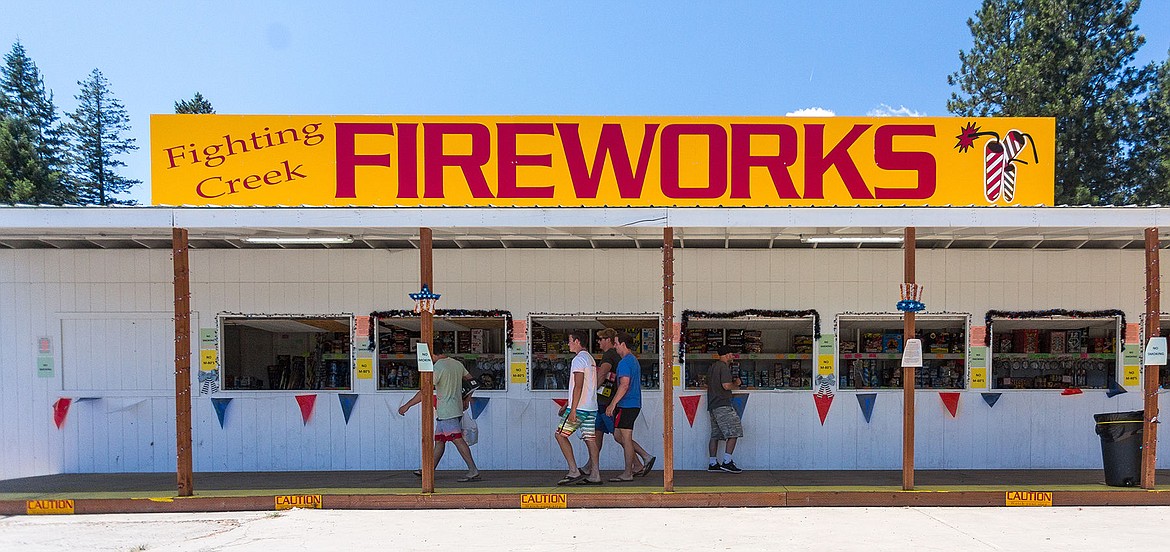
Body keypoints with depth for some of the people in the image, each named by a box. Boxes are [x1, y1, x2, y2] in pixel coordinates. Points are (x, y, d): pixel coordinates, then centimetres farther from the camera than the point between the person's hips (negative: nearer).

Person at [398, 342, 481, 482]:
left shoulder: (438, 368, -14)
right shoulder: (457, 364, 12)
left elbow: (425, 392, -17)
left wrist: (407, 405, -11)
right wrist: (467, 399, 26)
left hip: (446, 411, -9)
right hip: (456, 409, 9)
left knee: (457, 439, -11)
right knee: (439, 440, 13)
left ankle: (473, 470, -13)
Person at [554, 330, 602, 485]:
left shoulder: (579, 359, -11)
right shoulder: (590, 359, 19)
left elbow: (578, 386, -19)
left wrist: (573, 410, -20)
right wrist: (567, 405, 28)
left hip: (579, 407, -9)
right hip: (591, 407, 9)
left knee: (560, 434, -2)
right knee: (590, 439, 7)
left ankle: (574, 472, -7)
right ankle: (594, 475, 6)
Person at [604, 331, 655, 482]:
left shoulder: (625, 362, -15)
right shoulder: (634, 360, 17)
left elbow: (624, 385, -23)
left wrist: (612, 404, -20)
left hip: (626, 406, -10)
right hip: (634, 404, 10)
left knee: (625, 438, -3)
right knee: (618, 436, 15)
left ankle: (627, 474, 4)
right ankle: (646, 457, 13)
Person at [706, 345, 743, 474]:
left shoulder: (712, 367, 20)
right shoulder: (724, 367, -9)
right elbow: (726, 385, -19)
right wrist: (736, 384, 1)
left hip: (712, 405, 10)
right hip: (723, 405, -10)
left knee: (715, 435, 10)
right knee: (733, 433, -8)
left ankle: (712, 463, 9)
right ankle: (727, 462, -13)